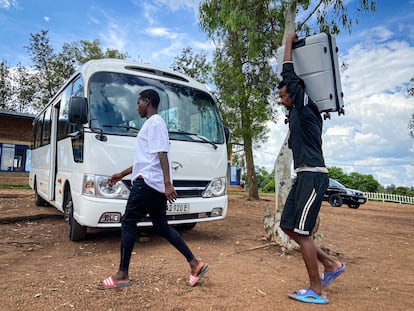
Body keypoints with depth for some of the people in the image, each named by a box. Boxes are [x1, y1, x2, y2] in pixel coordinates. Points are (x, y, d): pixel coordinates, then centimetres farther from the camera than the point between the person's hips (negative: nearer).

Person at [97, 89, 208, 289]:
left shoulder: (155, 122, -6)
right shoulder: (151, 124, 25)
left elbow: (162, 154, -19)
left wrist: (167, 182, -28)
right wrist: (122, 175, 30)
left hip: (148, 182, -10)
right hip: (156, 184, 10)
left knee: (128, 223, -1)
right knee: (161, 226, 9)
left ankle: (122, 275, 9)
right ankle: (195, 264, 10)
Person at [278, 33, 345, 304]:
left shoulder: (304, 106, -5)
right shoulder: (301, 112, 19)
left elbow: (289, 74, -4)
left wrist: (289, 43, 10)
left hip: (313, 176, -10)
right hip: (305, 176, 10)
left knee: (302, 232, -7)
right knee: (289, 226, 11)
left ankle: (317, 291, 6)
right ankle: (332, 265, 20)